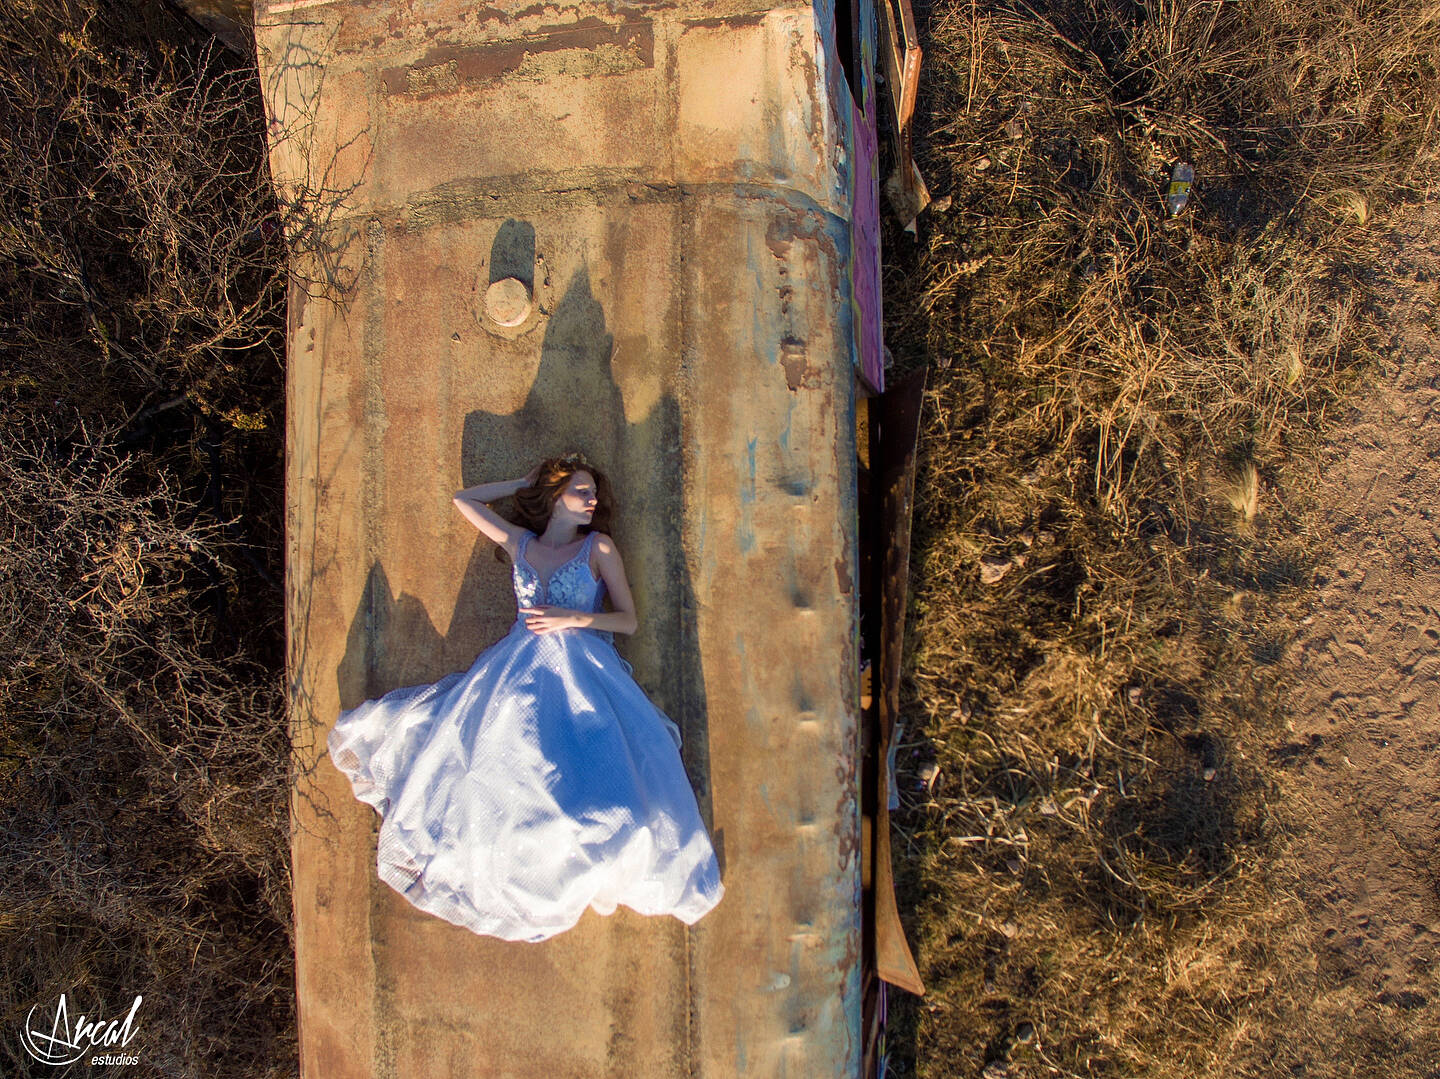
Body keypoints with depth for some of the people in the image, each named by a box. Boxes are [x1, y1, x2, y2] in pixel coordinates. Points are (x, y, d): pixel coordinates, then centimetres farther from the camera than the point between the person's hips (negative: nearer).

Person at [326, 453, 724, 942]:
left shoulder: (599, 547, 8)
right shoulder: (519, 543, 15)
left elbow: (629, 620, 5)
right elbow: (464, 500, 25)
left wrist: (574, 618, -9)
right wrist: (526, 482, 24)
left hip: (581, 677, -3)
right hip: (515, 674, 3)